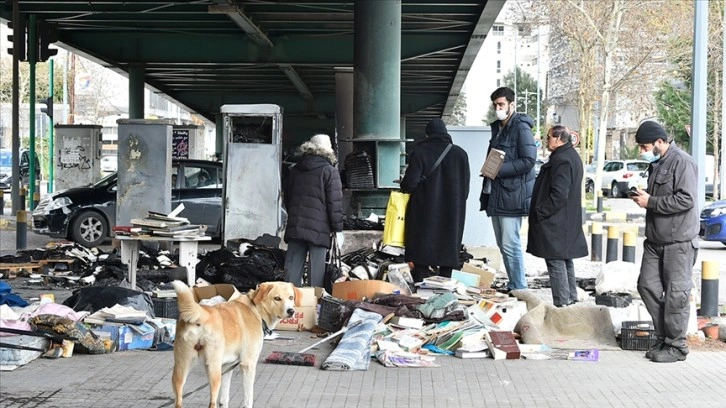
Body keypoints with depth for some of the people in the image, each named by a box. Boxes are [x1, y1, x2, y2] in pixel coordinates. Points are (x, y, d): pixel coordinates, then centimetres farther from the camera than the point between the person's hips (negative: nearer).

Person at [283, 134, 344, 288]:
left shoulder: (294, 170, 14)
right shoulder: (329, 171, -5)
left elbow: (287, 199, 21)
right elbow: (335, 203, -8)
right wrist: (337, 229, -4)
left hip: (294, 227, 5)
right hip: (319, 229, -5)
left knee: (293, 265, 7)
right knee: (317, 268, -3)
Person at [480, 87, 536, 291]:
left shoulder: (521, 128, -9)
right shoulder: (497, 128, 18)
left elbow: (528, 161, -18)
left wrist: (499, 169, -18)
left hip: (512, 195, -9)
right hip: (495, 194, 9)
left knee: (510, 244, -10)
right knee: (503, 244, 13)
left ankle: (519, 288, -4)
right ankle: (513, 285, 21)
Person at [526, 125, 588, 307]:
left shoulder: (561, 159, -19)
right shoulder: (572, 156, 15)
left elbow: (559, 194, -25)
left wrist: (540, 211, -18)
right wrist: (542, 210, 20)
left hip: (555, 223, -11)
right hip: (568, 221, 11)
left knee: (556, 262, -7)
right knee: (566, 261, 18)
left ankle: (562, 304, -6)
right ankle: (571, 300, 27)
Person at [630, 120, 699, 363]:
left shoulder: (681, 162, -14)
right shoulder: (656, 164, 15)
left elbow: (686, 200, -22)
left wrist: (650, 202, -18)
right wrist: (643, 197, 9)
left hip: (679, 242, -9)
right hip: (655, 240, 9)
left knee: (676, 293, -3)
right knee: (647, 285, 8)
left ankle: (676, 346, 7)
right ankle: (664, 337, 20)